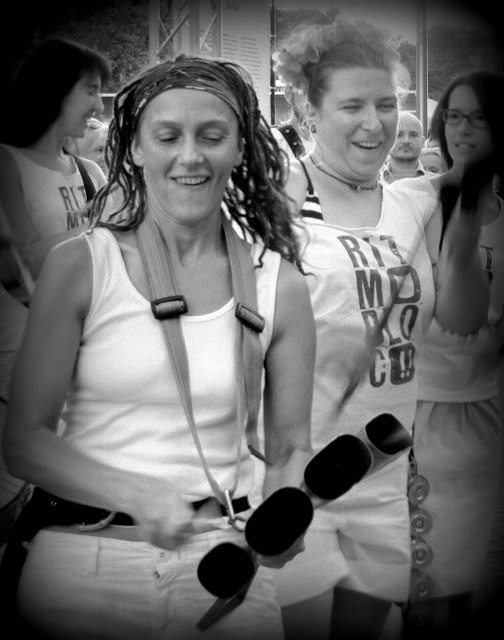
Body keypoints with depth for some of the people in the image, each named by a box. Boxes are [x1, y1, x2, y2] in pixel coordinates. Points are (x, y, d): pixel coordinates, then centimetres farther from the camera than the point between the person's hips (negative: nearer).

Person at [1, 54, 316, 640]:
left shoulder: (279, 285, 0)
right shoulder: (79, 266, -5)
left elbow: (290, 447, 5)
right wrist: (138, 495, -20)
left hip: (220, 567, 2)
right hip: (84, 561, -1)